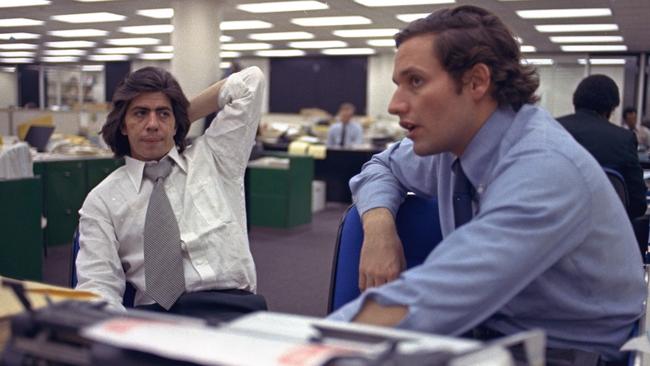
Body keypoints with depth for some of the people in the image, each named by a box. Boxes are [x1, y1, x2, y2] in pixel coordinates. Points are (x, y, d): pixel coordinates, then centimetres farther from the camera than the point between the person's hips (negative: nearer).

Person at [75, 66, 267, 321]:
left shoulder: (213, 160, 18)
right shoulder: (102, 201, 14)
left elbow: (249, 82, 15)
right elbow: (98, 285, 4)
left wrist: (185, 114, 18)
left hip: (231, 308, 0)